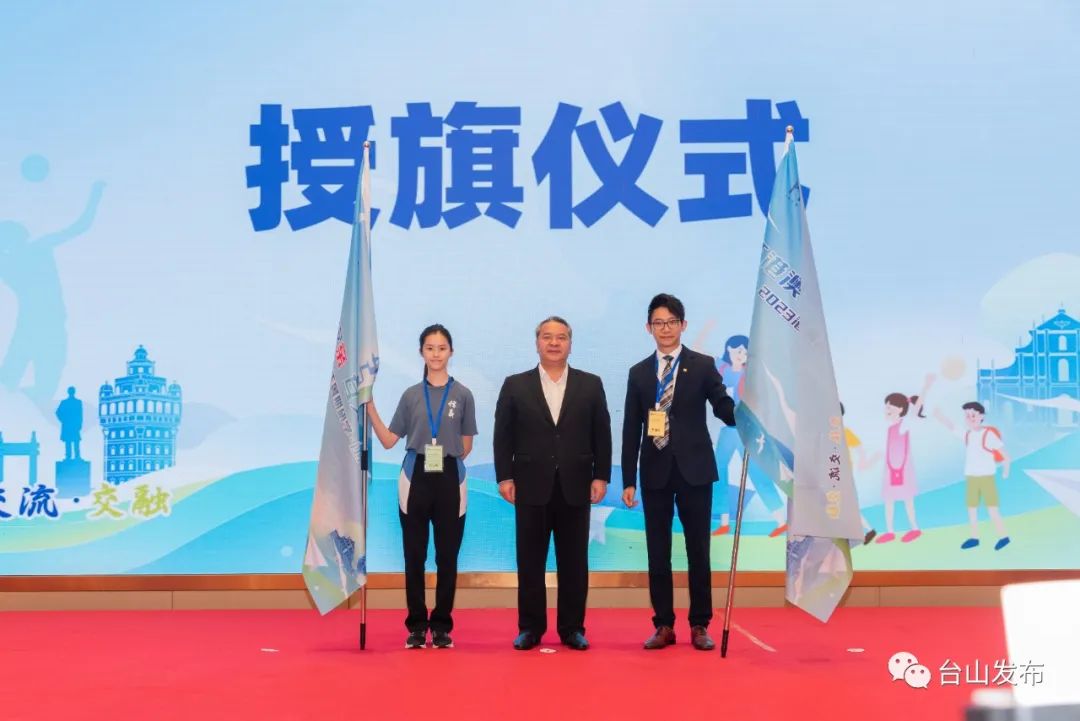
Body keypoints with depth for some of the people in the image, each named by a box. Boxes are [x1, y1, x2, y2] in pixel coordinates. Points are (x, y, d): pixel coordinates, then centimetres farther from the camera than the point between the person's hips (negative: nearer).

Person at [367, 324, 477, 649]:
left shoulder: (462, 395, 3)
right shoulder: (411, 395, 6)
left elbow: (466, 446, 8)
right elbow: (389, 440, 3)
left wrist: (445, 458, -1)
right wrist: (370, 408, -4)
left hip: (449, 480, -1)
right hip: (415, 479, 1)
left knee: (447, 556, 3)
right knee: (415, 556, 4)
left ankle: (442, 625, 13)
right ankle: (417, 625, 13)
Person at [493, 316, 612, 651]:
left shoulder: (591, 385, 6)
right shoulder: (515, 385, 5)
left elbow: (602, 434, 5)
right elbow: (503, 435, 3)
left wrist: (601, 476, -1)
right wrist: (504, 477, -4)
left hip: (575, 488, 0)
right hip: (532, 488, 0)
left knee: (574, 563, 6)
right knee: (530, 563, 5)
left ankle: (572, 628, 15)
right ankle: (530, 628, 15)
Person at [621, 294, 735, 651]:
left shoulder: (703, 365, 3)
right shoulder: (639, 373, 8)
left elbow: (724, 409, -3)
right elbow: (631, 430, 7)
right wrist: (628, 480, 3)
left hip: (694, 470, -2)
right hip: (655, 472, 2)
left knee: (698, 551, 4)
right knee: (658, 553, 6)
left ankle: (700, 625, 14)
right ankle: (663, 625, 15)